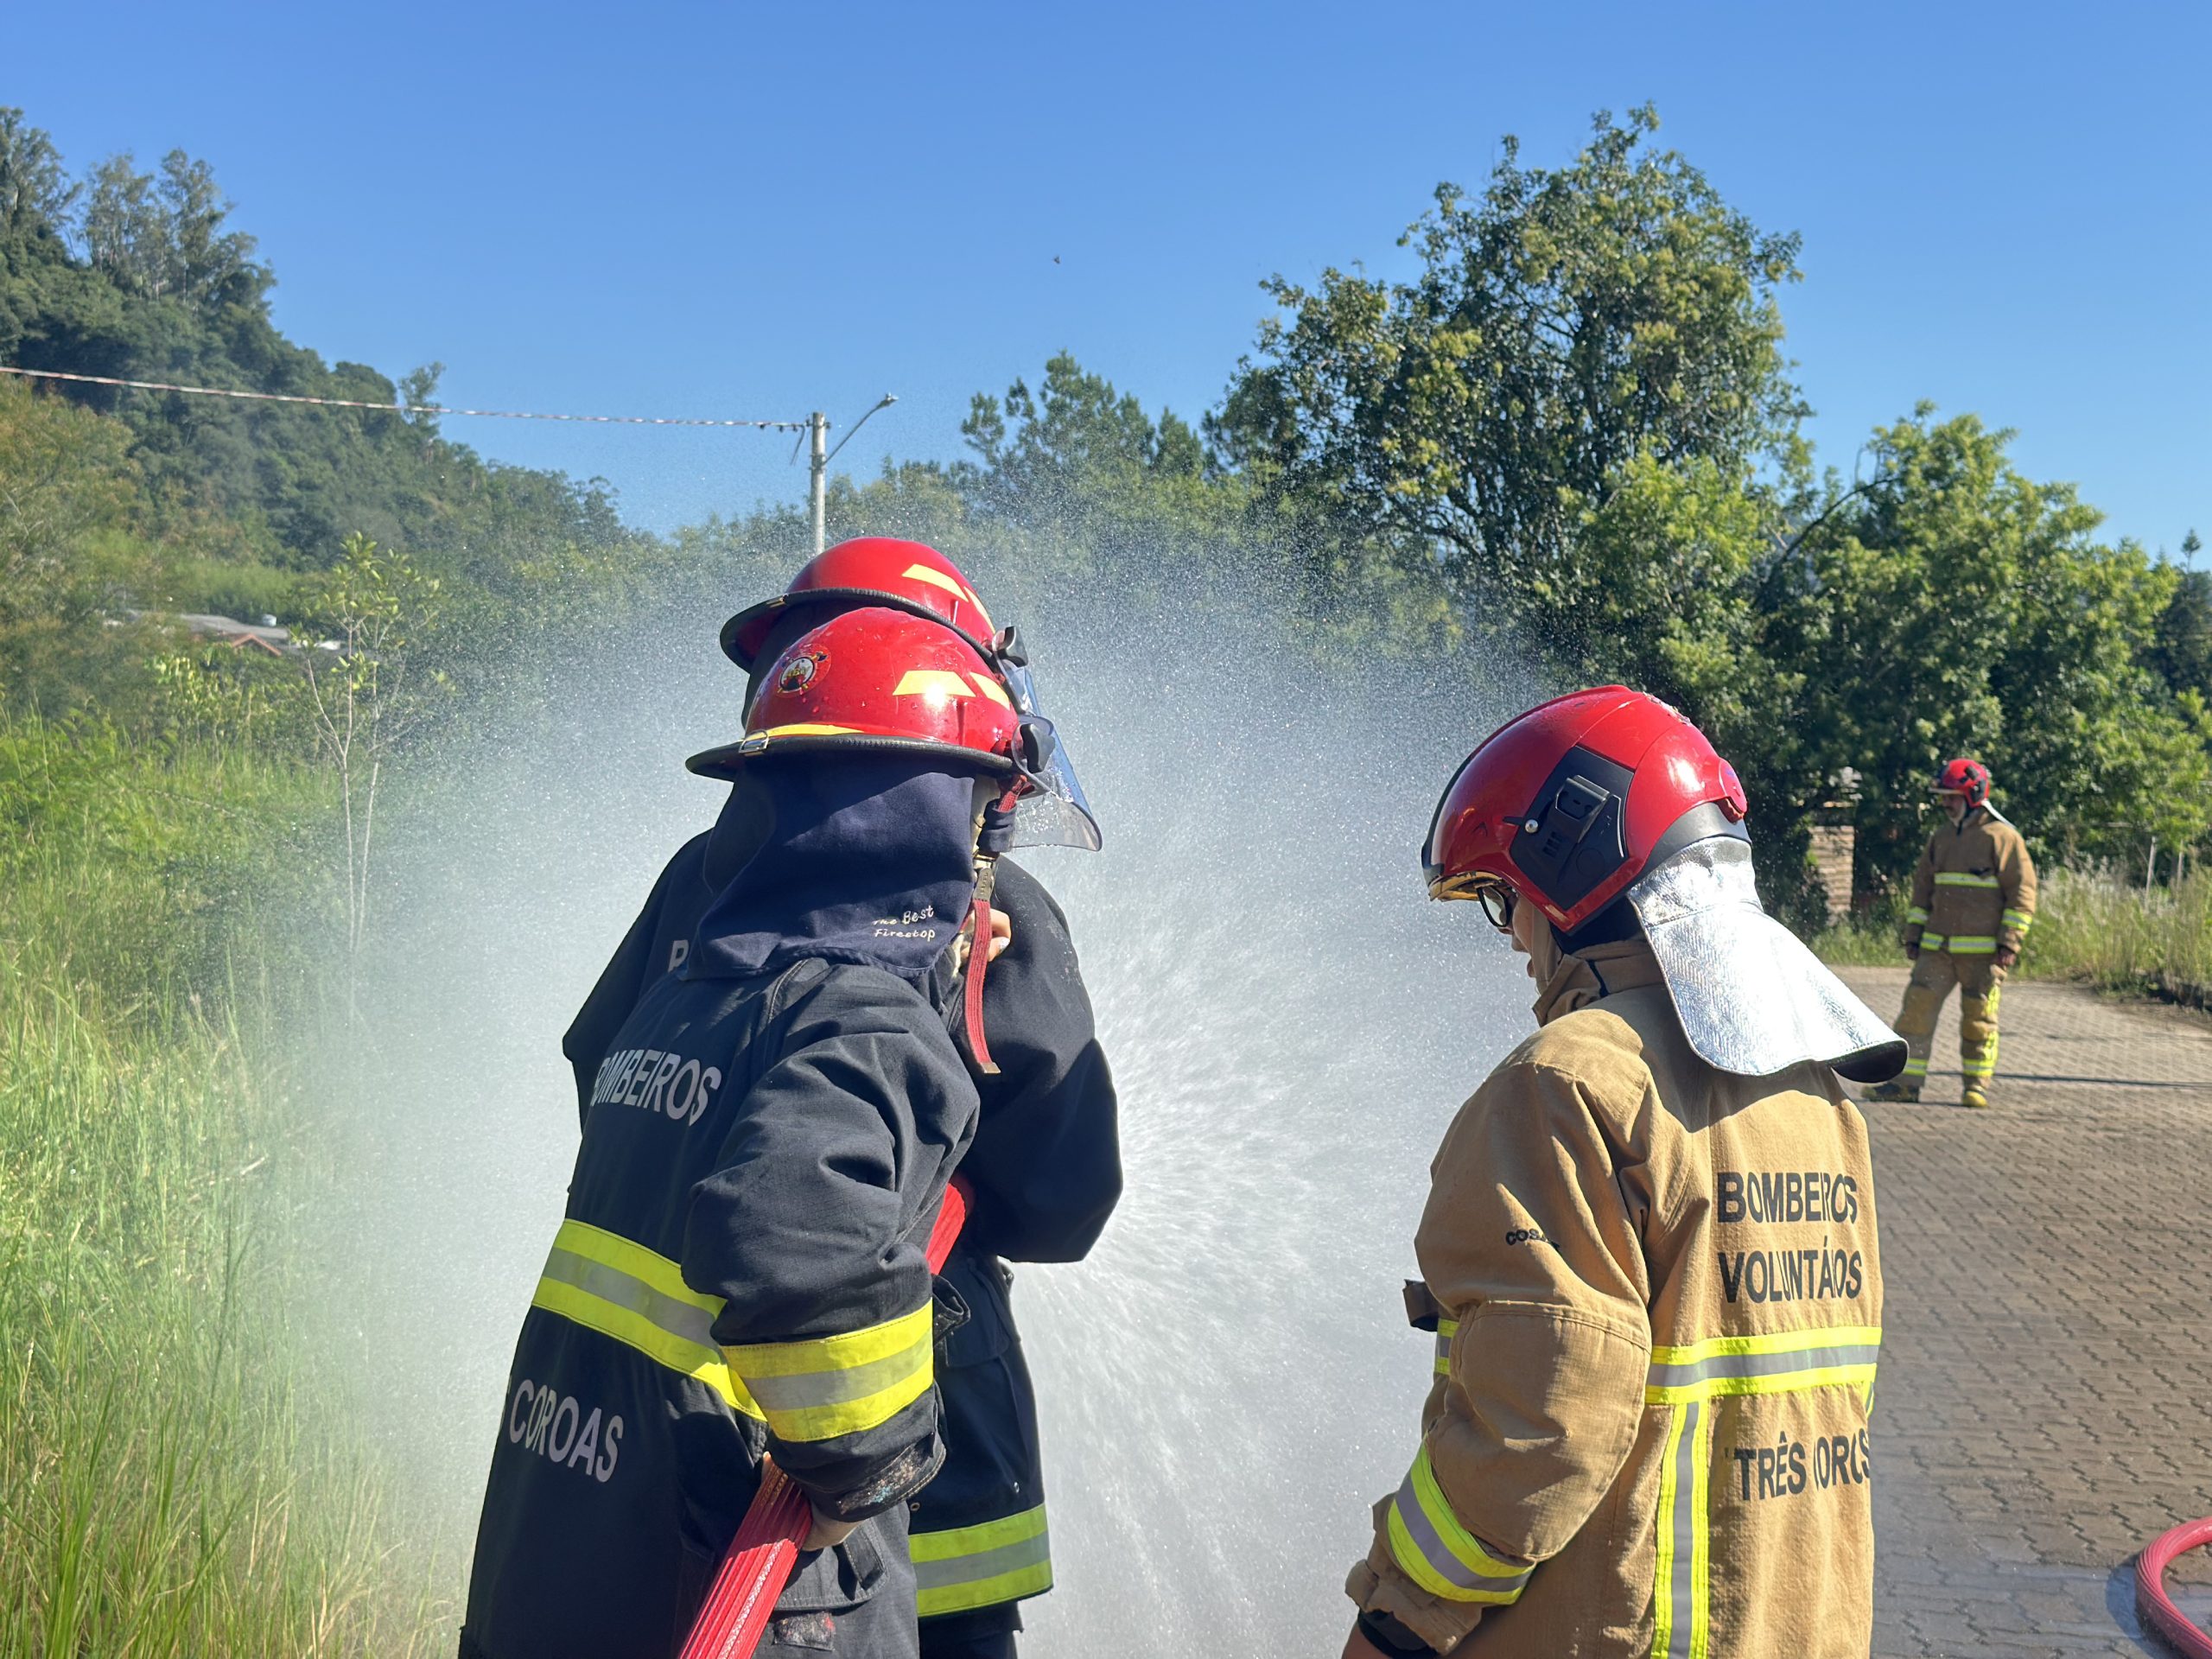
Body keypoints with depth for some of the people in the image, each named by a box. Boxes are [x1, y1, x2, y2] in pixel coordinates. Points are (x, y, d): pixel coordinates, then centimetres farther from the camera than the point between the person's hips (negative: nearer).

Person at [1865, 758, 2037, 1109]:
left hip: (1983, 951, -5)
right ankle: (1906, 1081, -1)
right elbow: (1923, 888, 21)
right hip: (1937, 947, 5)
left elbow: (2022, 890, -7)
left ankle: (1976, 1084, 14)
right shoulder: (1941, 837, 14)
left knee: (1978, 1017, 2)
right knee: (1917, 1006, -3)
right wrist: (1913, 934, 15)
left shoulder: (2002, 837, -4)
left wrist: (2010, 941, -12)